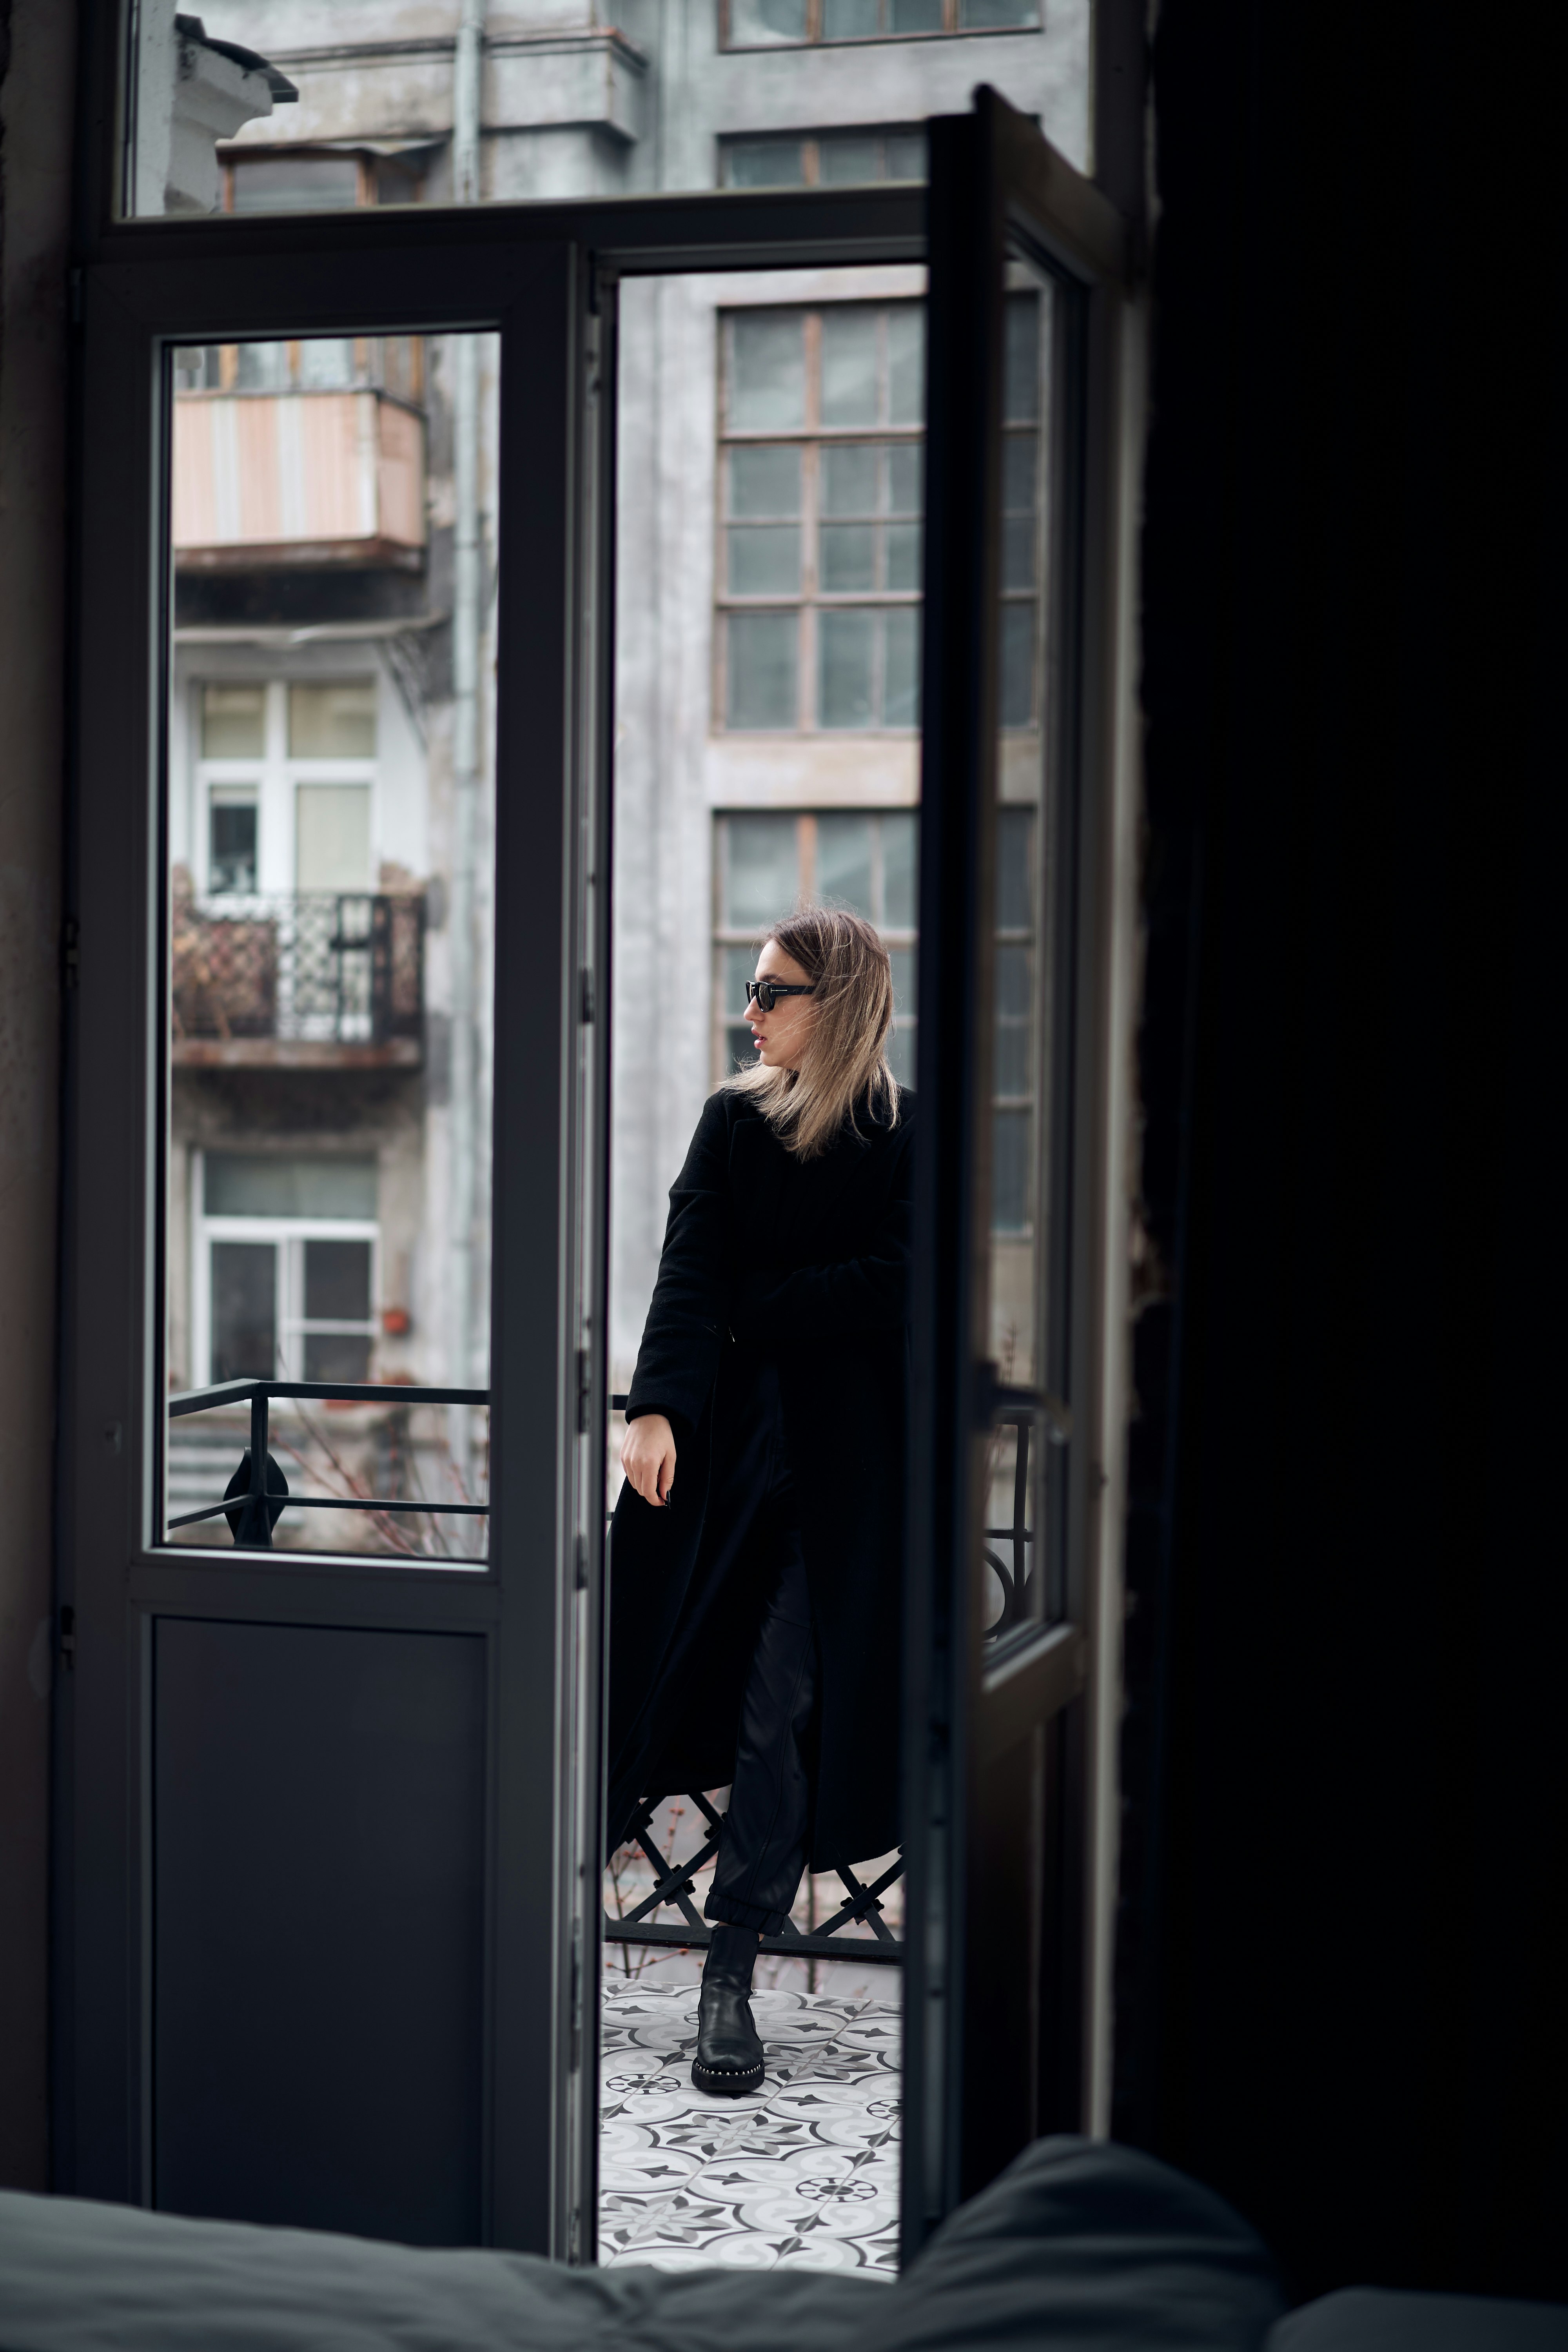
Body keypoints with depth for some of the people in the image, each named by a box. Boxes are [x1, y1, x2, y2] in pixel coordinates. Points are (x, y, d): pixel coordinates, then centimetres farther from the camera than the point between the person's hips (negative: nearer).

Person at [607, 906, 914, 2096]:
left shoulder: (908, 1140, -1)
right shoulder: (736, 1121, 6)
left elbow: (892, 1290, -11)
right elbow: (690, 1277, -6)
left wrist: (755, 1310, -7)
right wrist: (658, 1406, -20)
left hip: (843, 1464, -2)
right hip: (722, 1433, 3)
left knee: (785, 1706, -1)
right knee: (645, 1672, 3)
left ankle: (732, 1975, 5)